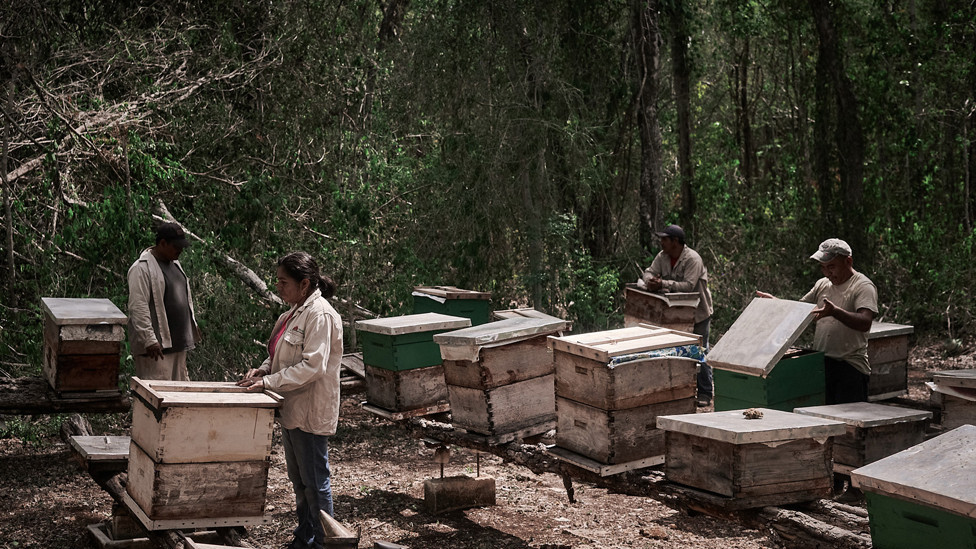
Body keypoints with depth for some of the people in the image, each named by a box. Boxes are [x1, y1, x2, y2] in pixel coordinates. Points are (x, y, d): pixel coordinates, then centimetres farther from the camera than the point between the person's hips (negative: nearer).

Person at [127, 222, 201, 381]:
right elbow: (138, 308, -19)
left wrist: (193, 325, 24)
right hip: (156, 346, -9)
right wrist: (150, 341, -23)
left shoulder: (175, 264, 16)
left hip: (178, 343, 9)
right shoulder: (142, 268, -13)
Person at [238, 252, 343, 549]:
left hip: (310, 413, -10)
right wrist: (263, 369, 1)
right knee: (298, 479, 19)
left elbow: (311, 366, -26)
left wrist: (269, 382, -25)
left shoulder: (320, 315, -20)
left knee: (314, 481, 0)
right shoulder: (295, 312, 11)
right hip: (292, 410, 10)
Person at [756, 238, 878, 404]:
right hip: (820, 364, 7)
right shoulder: (822, 285, 16)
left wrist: (834, 312, -37)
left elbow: (865, 323, -23)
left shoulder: (863, 286, -8)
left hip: (850, 366, -7)